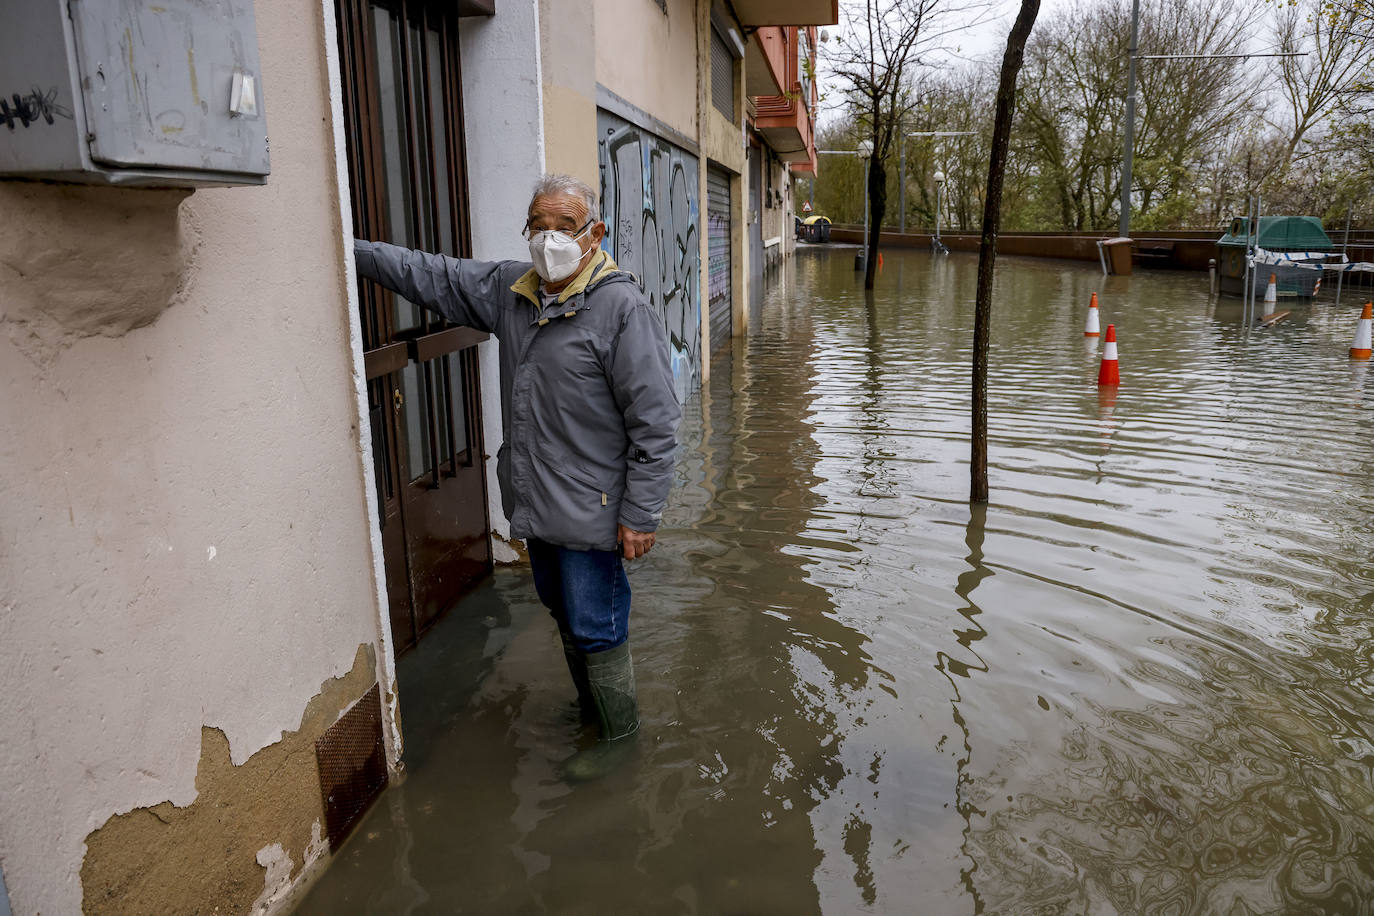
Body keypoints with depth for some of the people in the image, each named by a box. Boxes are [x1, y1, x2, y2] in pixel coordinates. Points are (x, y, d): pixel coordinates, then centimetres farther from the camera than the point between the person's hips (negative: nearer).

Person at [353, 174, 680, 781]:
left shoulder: (623, 308, -18)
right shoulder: (509, 289, 4)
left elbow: (656, 423, -19)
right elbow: (430, 276, 15)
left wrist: (640, 515, -19)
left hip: (590, 513, -7)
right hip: (535, 504, 8)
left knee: (595, 627, 5)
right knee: (564, 615, 22)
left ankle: (619, 731, 27)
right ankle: (589, 707, 44)